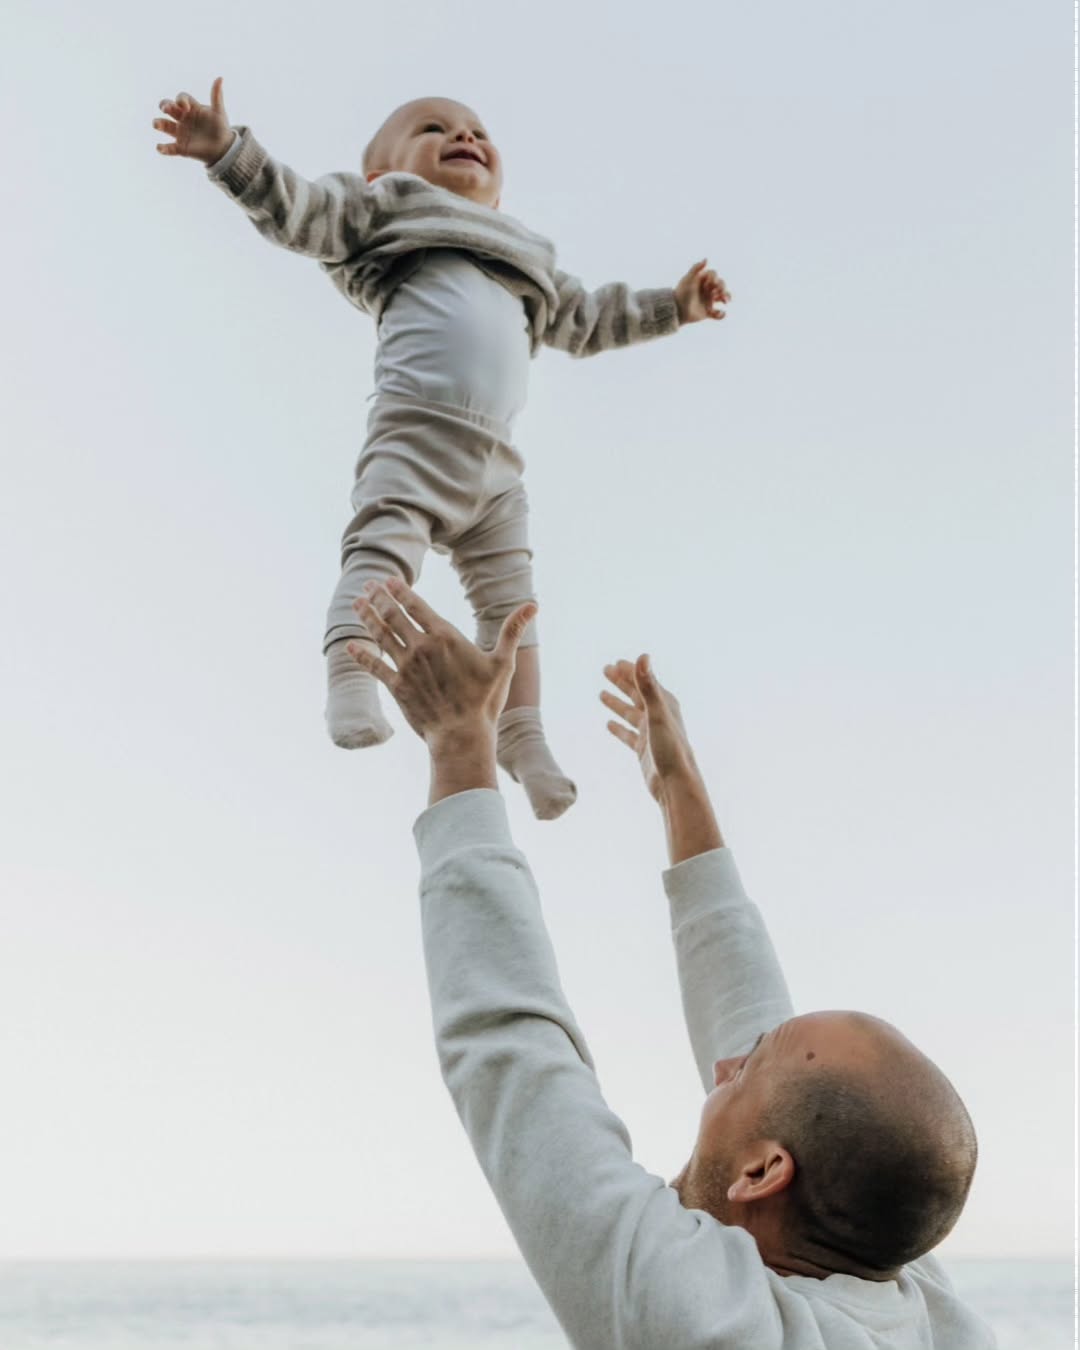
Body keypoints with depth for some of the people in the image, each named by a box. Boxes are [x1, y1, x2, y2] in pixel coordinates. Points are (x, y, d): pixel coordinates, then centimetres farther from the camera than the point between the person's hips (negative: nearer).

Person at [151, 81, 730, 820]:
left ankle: (522, 733, 6)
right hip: (416, 429, -6)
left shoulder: (526, 264, 35)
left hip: (497, 460, 6)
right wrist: (229, 149, -11)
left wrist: (671, 306, 40)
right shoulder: (385, 205, 17)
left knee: (510, 593, 3)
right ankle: (350, 681, -32)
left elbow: (586, 320, 43)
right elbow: (298, 208, 4)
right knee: (385, 545, -24)